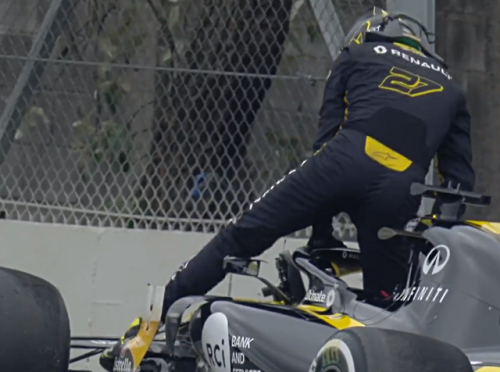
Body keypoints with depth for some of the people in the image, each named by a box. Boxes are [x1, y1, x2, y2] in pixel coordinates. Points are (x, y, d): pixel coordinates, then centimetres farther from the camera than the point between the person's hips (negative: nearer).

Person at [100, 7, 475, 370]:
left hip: (348, 160, -1)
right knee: (384, 310, 11)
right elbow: (461, 180, 25)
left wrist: (320, 233, 24)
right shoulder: (451, 90, 33)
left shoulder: (356, 56, 28)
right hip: (400, 189, 1)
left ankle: (161, 309, 5)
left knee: (242, 235, 9)